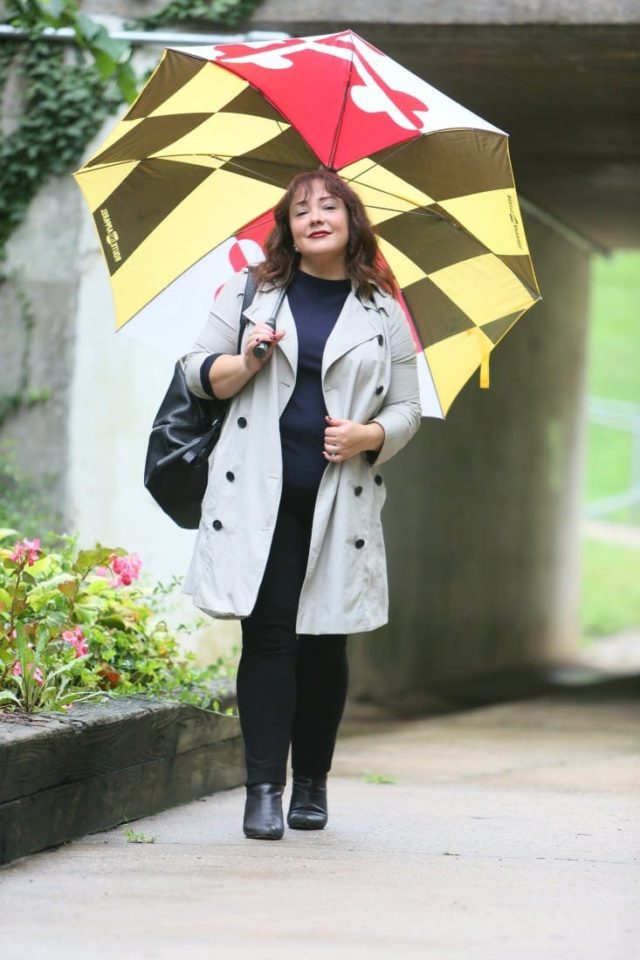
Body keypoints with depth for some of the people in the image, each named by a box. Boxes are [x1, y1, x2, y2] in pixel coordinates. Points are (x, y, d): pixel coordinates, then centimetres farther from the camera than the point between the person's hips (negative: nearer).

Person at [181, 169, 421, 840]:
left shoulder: (382, 313, 10)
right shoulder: (250, 292, 11)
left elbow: (406, 409, 11)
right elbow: (196, 371, 11)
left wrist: (367, 436, -9)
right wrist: (245, 364, -9)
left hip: (341, 502, 1)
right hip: (260, 495, -1)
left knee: (325, 642, 3)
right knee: (267, 634, -6)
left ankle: (311, 785, 16)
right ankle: (263, 789, -6)